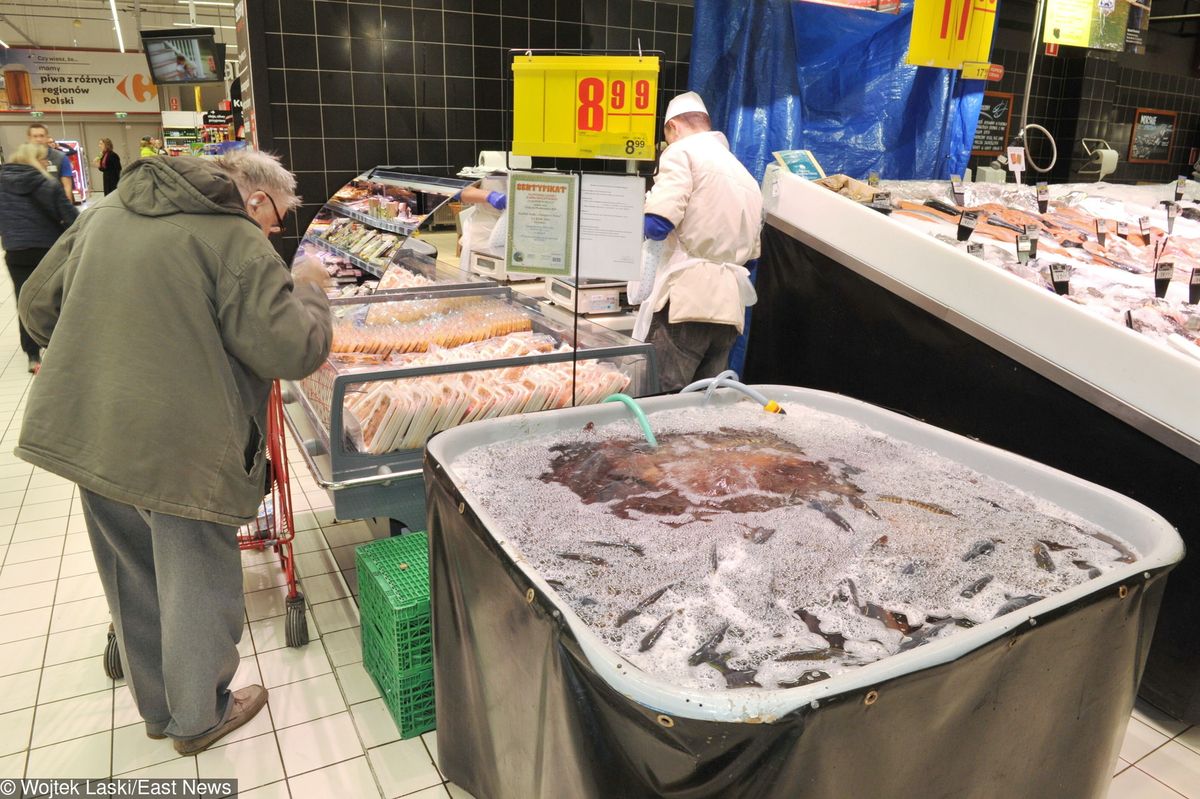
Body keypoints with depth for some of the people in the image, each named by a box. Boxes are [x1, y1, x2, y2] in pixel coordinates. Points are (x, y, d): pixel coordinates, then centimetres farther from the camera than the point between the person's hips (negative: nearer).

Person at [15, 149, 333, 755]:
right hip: (181, 449, -7)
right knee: (195, 586, 13)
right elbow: (294, 352, -17)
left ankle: (158, 707, 43)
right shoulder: (237, 241, -13)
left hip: (83, 431, 8)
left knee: (133, 583, 22)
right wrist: (308, 290, 1)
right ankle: (199, 718, 34)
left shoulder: (105, 213, 10)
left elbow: (37, 305, 17)